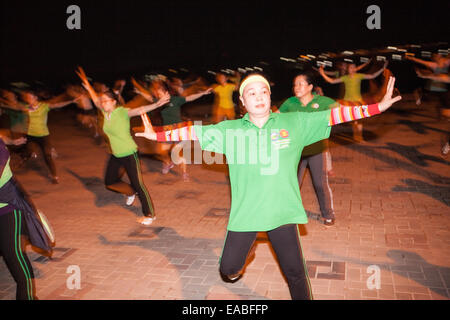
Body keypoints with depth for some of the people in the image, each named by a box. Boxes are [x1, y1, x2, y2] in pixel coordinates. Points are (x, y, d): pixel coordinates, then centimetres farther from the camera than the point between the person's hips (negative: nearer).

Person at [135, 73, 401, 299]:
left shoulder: (295, 123, -1)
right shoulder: (229, 130, 2)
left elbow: (333, 115, -2)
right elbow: (195, 132, 6)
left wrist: (378, 107, -5)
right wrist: (158, 135, 6)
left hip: (282, 213, 0)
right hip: (244, 214, 1)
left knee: (295, 272, 9)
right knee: (228, 267, 11)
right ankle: (236, 268, 47)